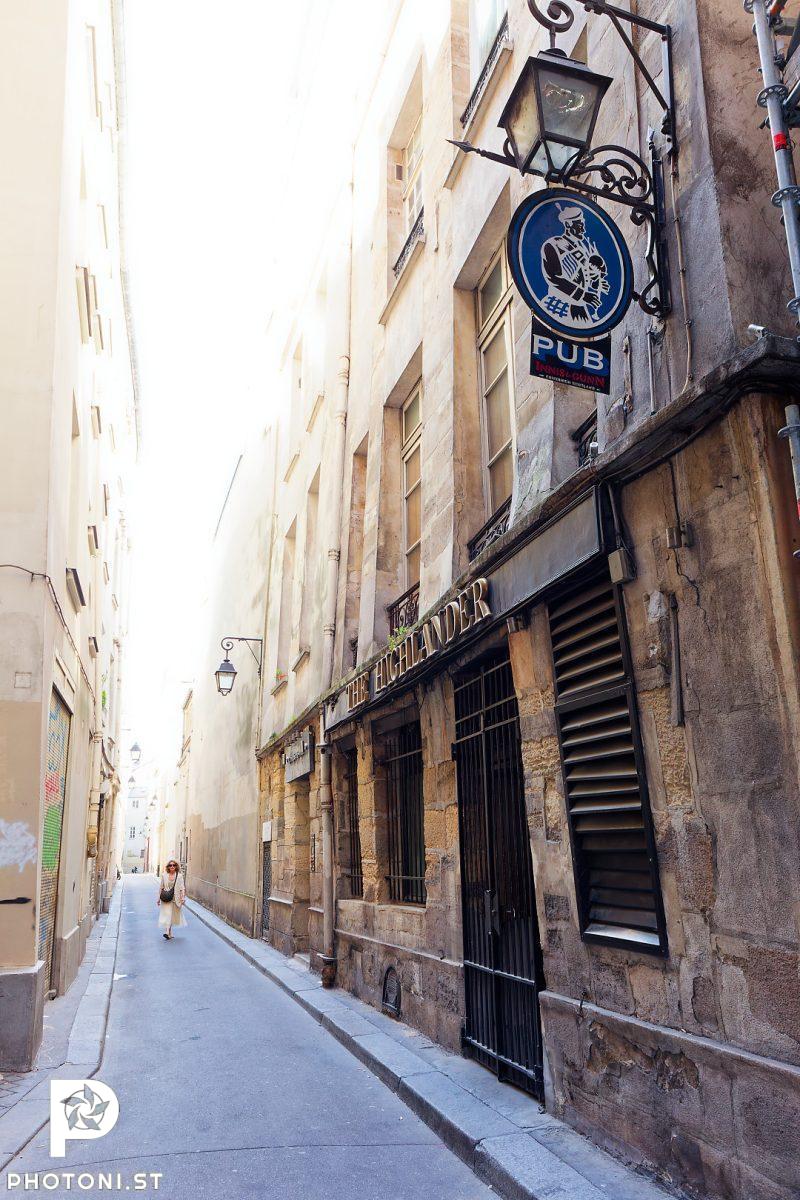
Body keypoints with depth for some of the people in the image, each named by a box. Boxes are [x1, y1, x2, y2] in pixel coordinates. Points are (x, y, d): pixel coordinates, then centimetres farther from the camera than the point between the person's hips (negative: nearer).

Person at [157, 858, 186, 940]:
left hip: (175, 899, 0)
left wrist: (182, 898, -7)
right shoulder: (164, 875, 2)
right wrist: (159, 898, 6)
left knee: (172, 916, 7)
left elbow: (182, 888, -1)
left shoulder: (179, 876, -1)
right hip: (166, 899, 0)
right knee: (166, 915, -7)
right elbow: (161, 887, 8)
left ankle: (168, 932, 20)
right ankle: (169, 933, -6)